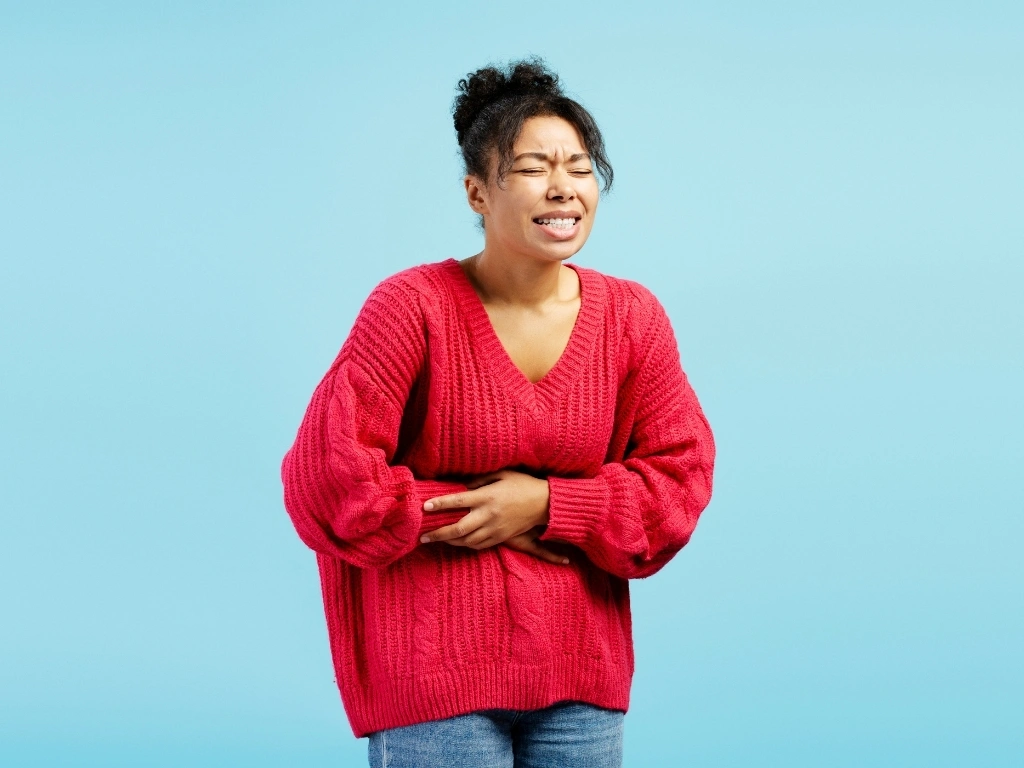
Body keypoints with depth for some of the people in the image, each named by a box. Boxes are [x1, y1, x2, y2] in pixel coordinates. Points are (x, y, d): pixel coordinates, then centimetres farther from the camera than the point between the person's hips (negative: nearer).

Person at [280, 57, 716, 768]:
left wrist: (547, 506, -10)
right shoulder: (413, 307, -8)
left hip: (583, 669, 4)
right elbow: (329, 470, -11)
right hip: (434, 664, -4)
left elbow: (683, 474, 2)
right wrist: (470, 519, -7)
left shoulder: (634, 316, 4)